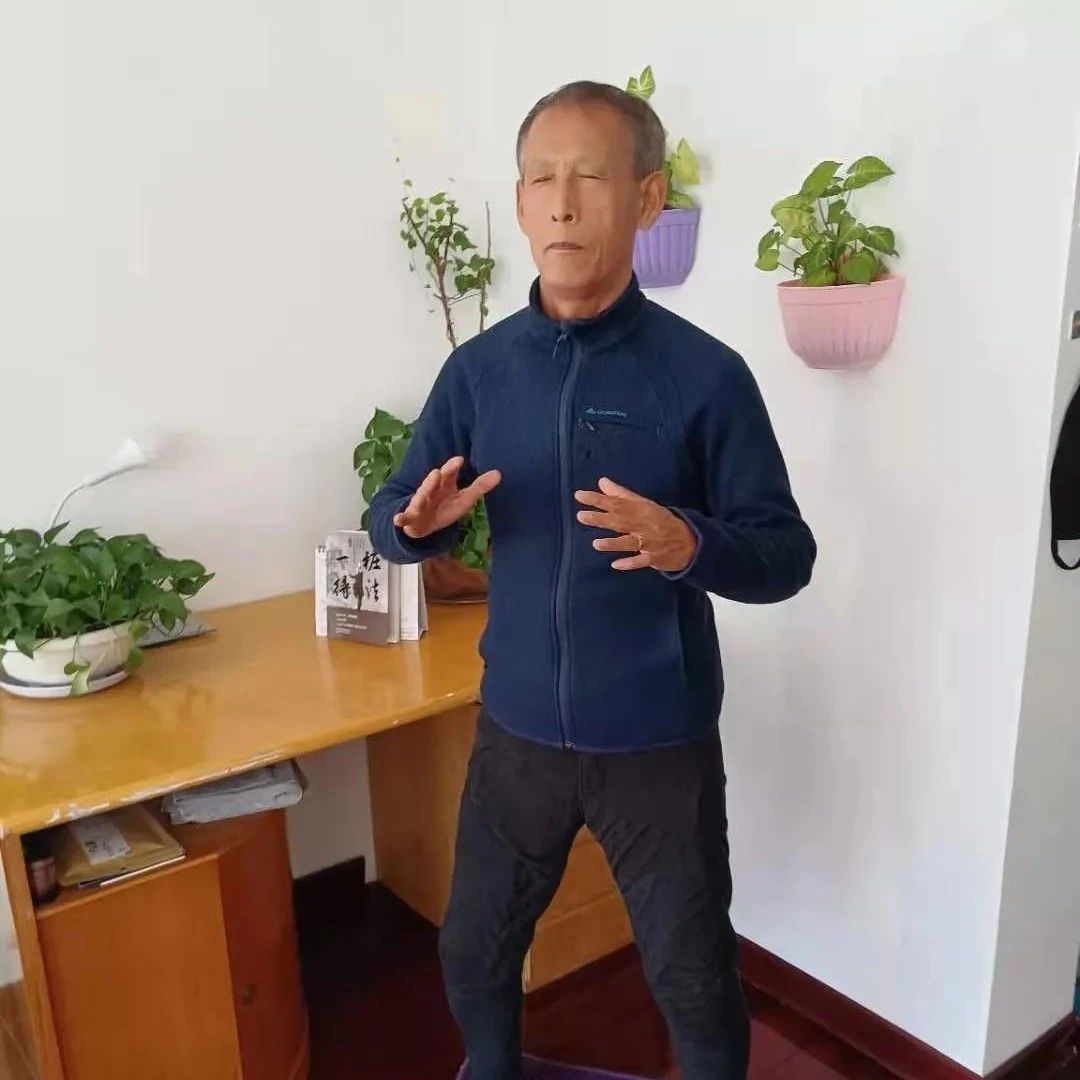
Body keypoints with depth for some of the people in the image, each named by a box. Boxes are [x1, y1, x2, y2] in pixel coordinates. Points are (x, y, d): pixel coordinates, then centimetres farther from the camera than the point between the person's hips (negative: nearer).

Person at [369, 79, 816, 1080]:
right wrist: (417, 522, -19)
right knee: (473, 950, 22)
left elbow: (787, 555, -10)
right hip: (517, 730, 4)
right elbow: (392, 518, 5)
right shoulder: (478, 367, -2)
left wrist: (688, 546, -30)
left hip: (661, 744, -3)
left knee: (693, 977, 16)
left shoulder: (706, 375, -13)